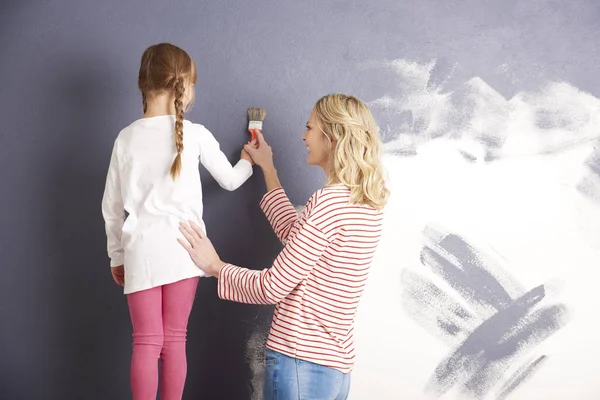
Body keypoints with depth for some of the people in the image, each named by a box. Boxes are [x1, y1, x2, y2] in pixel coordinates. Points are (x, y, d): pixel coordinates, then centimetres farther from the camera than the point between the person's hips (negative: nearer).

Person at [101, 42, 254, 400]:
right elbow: (230, 181, 12)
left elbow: (112, 205, 8)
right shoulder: (196, 134, -2)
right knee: (175, 341, 7)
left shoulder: (127, 138, 3)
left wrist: (117, 255, 19)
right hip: (181, 246, -1)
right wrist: (249, 161, 33)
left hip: (141, 248, 1)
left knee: (147, 343, 4)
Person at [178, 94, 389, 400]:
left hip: (301, 362, -8)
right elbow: (298, 237, 23)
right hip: (337, 365, 8)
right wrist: (268, 171, 32)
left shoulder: (328, 201, -17)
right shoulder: (369, 204, 8)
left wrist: (215, 266, 2)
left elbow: (271, 288, -14)